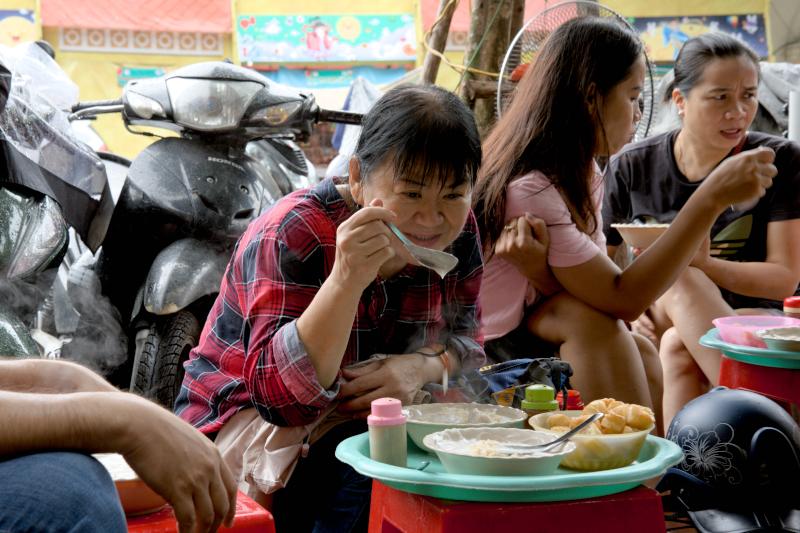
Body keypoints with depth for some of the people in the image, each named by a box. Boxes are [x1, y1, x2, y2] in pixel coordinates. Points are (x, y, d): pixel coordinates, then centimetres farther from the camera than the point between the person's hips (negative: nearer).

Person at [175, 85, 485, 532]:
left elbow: (464, 341, 2)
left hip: (372, 418, 6)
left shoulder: (455, 229, -5)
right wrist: (348, 278, -45)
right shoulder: (291, 236, -23)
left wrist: (421, 366, -23)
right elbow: (283, 397, -31)